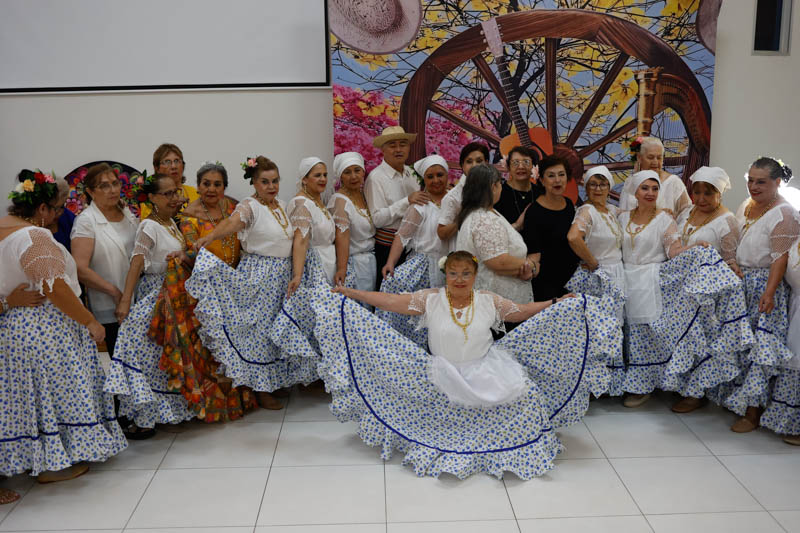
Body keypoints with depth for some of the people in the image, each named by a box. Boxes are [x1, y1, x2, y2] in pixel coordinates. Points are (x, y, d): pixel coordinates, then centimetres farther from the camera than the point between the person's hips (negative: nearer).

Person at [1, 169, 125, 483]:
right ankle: (52, 465, 9)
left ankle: (27, 457, 28)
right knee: (53, 389, 1)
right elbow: (54, 287, -24)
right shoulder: (34, 237, -18)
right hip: (44, 331, -9)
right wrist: (90, 321, -19)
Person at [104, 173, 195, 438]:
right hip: (153, 298, -8)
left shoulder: (171, 222, 11)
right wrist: (125, 301, -31)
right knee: (147, 353, -9)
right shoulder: (149, 226, -13)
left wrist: (183, 256, -9)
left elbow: (183, 252, 17)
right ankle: (143, 418, -7)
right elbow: (137, 262, -22)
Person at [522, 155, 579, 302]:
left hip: (571, 278, 7)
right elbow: (533, 253, -19)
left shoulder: (569, 204, 6)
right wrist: (532, 265, -38)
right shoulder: (534, 212, -16)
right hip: (546, 284, -7)